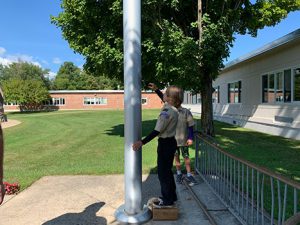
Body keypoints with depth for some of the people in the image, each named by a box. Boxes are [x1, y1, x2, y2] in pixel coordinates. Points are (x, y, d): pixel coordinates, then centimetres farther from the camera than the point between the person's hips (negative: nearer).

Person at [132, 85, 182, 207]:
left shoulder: (167, 111, -24)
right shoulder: (173, 109, 3)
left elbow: (157, 131, -27)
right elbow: (164, 101, 28)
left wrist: (142, 142, -29)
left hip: (165, 143, -9)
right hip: (171, 142, 9)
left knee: (163, 172, 4)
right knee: (167, 170, 21)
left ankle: (167, 200, 16)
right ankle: (171, 196, 34)